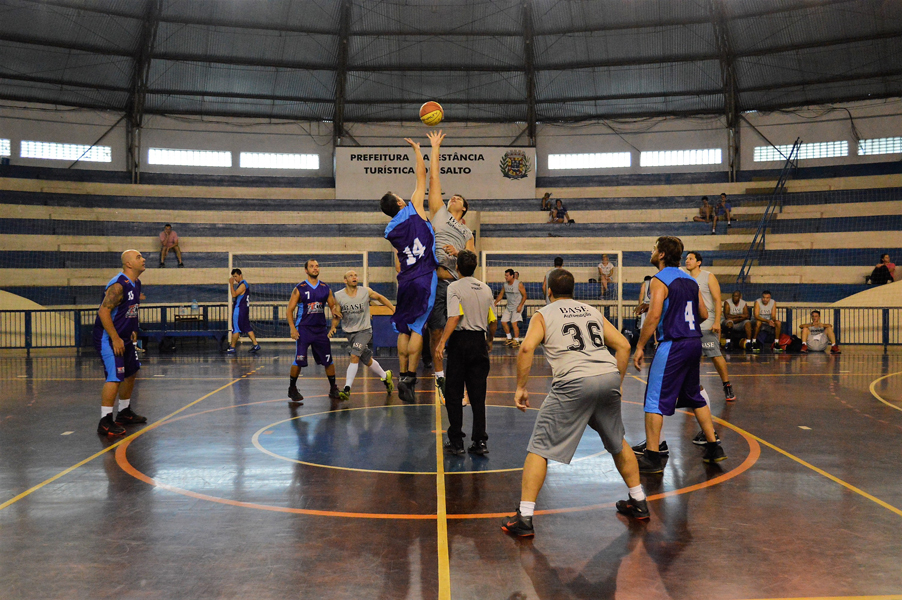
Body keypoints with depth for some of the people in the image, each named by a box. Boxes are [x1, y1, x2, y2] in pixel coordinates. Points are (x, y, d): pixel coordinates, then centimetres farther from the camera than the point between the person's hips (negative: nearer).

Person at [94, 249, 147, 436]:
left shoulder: (136, 284, 9)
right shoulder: (118, 285, -21)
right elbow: (103, 311, -25)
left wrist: (132, 331, 18)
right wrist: (115, 339, -25)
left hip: (124, 337, 10)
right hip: (108, 338, -10)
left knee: (131, 373, 18)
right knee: (115, 377, -14)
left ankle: (124, 413, 33)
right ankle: (105, 422, -8)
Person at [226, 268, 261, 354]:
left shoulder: (243, 284, -15)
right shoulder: (241, 284, 17)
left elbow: (234, 294, -23)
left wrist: (231, 283, -19)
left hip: (239, 309, -10)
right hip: (244, 308, 10)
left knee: (236, 328, -4)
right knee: (247, 328, 9)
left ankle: (232, 347, 2)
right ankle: (255, 345, 7)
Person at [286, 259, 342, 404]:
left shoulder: (325, 288, 7)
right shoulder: (299, 289, -4)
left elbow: (333, 305, 14)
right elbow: (290, 309, -3)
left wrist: (336, 310, -10)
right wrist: (292, 328, -14)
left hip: (321, 328, 4)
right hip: (303, 328, -3)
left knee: (328, 360, 5)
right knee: (299, 361, -5)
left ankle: (333, 389, 18)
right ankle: (292, 390, 12)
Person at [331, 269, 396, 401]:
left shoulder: (366, 291, -9)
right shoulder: (338, 296, -7)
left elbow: (380, 298, 8)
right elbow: (336, 316, 0)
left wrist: (394, 310, 6)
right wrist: (333, 327, -18)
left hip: (365, 330, -3)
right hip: (350, 332, 3)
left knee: (354, 356, -22)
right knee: (367, 361, 13)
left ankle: (347, 390, -21)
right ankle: (385, 376, 40)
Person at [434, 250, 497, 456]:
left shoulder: (455, 287, -7)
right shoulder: (486, 288, 9)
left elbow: (454, 317, -21)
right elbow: (493, 321, 11)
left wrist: (441, 343, -23)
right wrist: (489, 340, 27)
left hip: (460, 341, -5)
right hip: (479, 342, 5)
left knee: (453, 394, 5)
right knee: (478, 395, 8)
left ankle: (456, 442, 8)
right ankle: (480, 441, 8)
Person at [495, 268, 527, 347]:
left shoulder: (519, 284, -14)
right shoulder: (505, 284, 3)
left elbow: (524, 295, -10)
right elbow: (501, 294, 14)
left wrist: (520, 306, -18)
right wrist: (495, 303, 7)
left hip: (517, 306, -7)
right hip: (509, 306, 7)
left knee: (514, 323, -13)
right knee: (503, 321, 3)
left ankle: (516, 341, -4)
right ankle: (509, 339, 21)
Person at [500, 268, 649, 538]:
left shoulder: (543, 314, 12)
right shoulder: (592, 311, 24)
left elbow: (527, 347, -7)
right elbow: (623, 345, 16)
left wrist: (521, 388, -1)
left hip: (574, 382, -5)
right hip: (609, 376, 5)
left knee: (540, 448, 3)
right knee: (617, 442, 27)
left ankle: (524, 518, 0)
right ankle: (638, 503, 37)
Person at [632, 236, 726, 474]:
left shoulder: (660, 280, -9)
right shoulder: (689, 280, 13)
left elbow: (654, 315, -20)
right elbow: (703, 314, 15)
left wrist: (640, 347, -16)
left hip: (672, 345, -8)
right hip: (694, 343, 8)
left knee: (655, 400, -4)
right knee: (695, 397, 21)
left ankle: (652, 458, -4)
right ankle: (713, 448, 26)